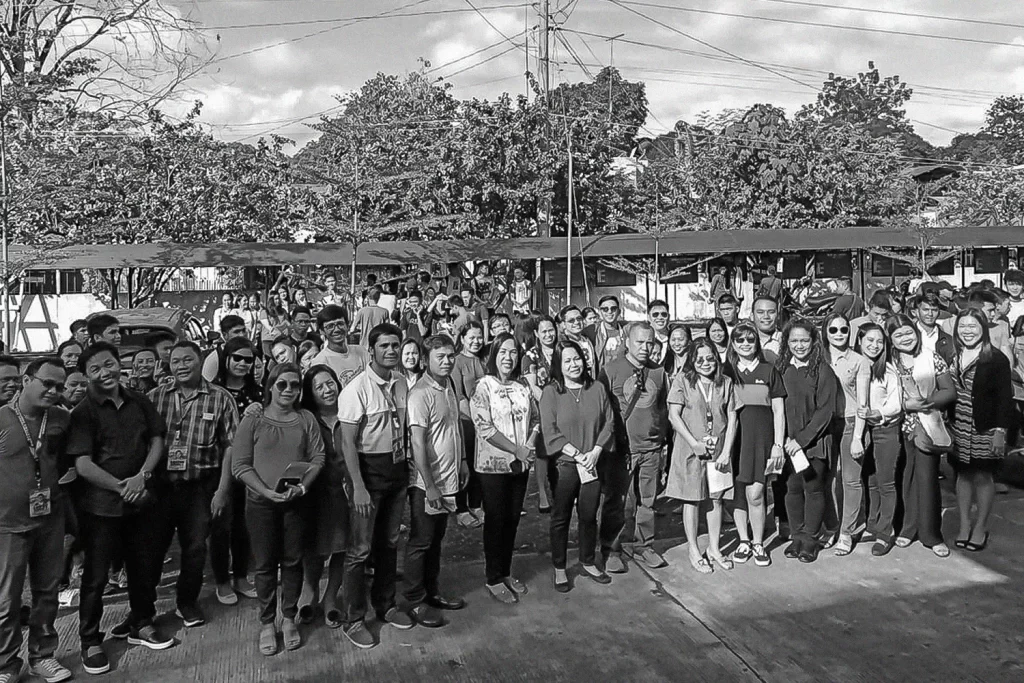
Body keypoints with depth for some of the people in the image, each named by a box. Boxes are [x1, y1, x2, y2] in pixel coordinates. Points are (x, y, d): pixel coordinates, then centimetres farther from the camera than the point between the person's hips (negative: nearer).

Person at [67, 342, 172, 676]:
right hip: (100, 506, -4)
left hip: (140, 501, 4)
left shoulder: (139, 402, 2)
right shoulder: (83, 412, -11)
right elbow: (83, 464, -16)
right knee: (96, 575, 7)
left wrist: (142, 476, -13)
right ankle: (90, 642, 23)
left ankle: (140, 623, 36)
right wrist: (121, 487, -22)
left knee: (143, 566, 16)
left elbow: (157, 440, 2)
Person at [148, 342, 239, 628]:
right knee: (152, 546, 9)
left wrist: (222, 490, -9)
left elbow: (230, 446, -5)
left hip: (199, 487, -1)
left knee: (195, 547, 10)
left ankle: (188, 602, 30)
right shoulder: (155, 397, 3)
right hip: (159, 484, 1)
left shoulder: (220, 398, -3)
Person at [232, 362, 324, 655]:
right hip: (261, 502, -1)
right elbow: (240, 465, -6)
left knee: (293, 561, 9)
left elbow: (318, 458, 1)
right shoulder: (252, 421, -2)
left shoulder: (306, 419, 4)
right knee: (265, 564, 6)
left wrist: (302, 487, -15)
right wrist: (267, 491, -17)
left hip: (297, 501, 2)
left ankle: (289, 619, 25)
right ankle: (267, 623, 20)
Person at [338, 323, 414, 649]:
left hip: (398, 468, 7)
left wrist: (407, 466, 8)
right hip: (369, 470, -6)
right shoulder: (357, 389, -16)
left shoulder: (401, 383, 3)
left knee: (389, 542, 18)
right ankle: (353, 620, 14)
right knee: (360, 548, 0)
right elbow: (348, 442, -17)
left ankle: (385, 604, 34)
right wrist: (358, 486, -20)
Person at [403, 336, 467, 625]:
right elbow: (417, 443, -22)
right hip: (427, 484, -8)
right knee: (420, 542, 5)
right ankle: (415, 601, 18)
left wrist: (462, 460, 16)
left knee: (436, 540, 19)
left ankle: (432, 592, 32)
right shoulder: (421, 394, -20)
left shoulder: (449, 386, 7)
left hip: (447, 479, 8)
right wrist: (429, 486, -22)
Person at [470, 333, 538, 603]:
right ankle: (493, 579, 17)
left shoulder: (522, 386, 7)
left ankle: (506, 572, 28)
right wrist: (517, 450, -19)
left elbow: (535, 419, 13)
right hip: (493, 464, -5)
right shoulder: (484, 386, -10)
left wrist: (530, 445, -7)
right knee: (495, 521, 4)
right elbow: (484, 427, -17)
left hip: (520, 464, 5)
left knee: (512, 519, 13)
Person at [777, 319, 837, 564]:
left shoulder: (822, 371, -6)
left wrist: (802, 439, -14)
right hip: (788, 441, 3)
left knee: (814, 489, 3)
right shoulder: (781, 369, 5)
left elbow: (826, 410, -10)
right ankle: (796, 537, 19)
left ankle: (810, 540, 16)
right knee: (792, 489, 5)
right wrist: (785, 438, -2)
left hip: (814, 441, -3)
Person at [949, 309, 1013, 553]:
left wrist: (1000, 430, -13)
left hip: (984, 429, -4)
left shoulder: (996, 359, -6)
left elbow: (1005, 398, -8)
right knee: (963, 475, 10)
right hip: (957, 428, 4)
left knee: (982, 476, 3)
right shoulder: (952, 357, 6)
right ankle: (964, 525, 20)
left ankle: (981, 527, 16)